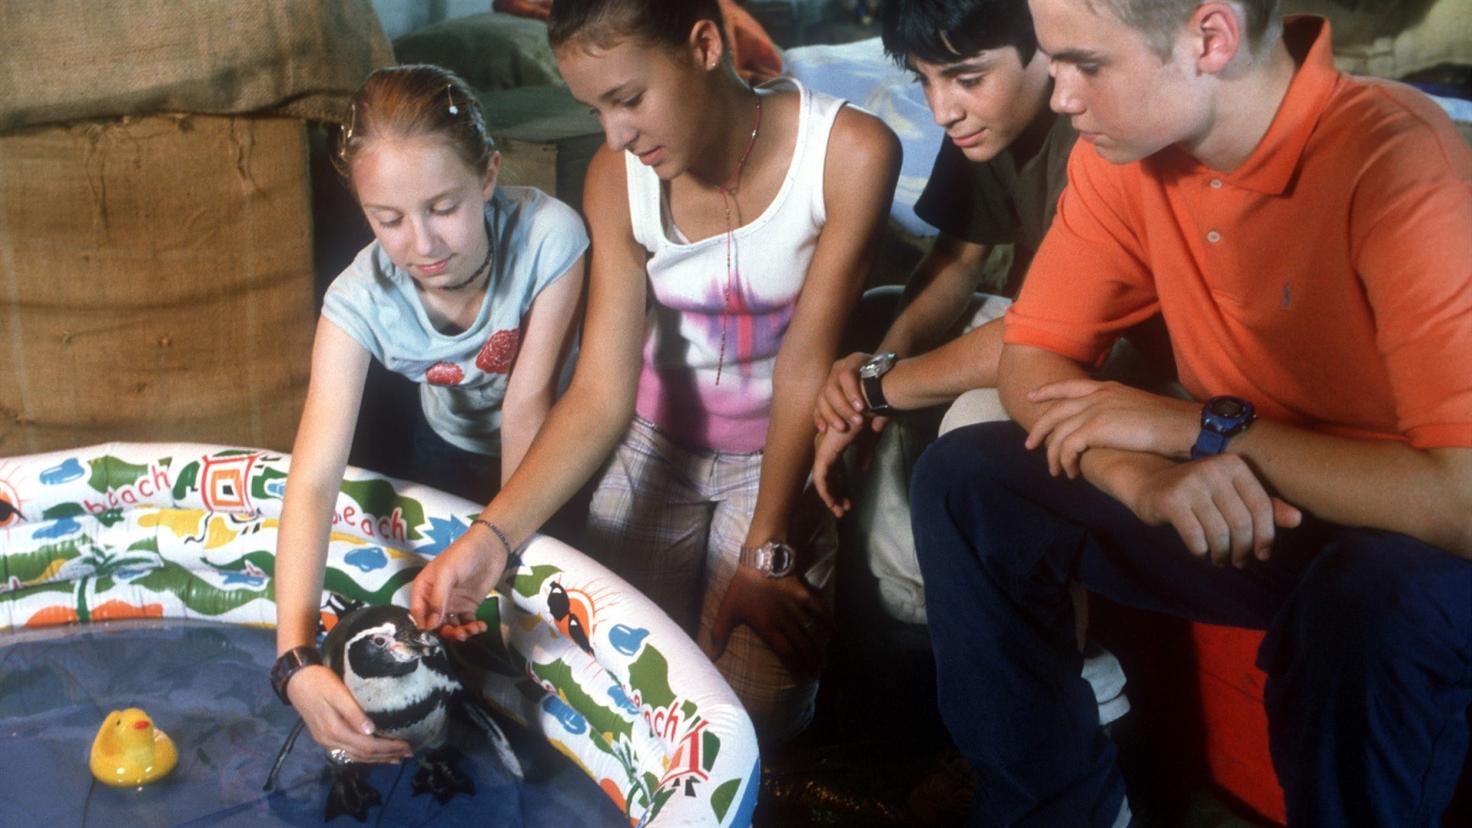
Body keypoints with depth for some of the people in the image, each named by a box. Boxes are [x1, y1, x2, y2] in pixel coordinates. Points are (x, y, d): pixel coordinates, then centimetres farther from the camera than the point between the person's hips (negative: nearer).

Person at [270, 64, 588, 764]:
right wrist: (296, 659, -51)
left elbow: (527, 408, -29)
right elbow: (313, 480, -40)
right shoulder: (360, 302, -31)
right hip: (452, 442, 2)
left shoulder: (548, 236, -37)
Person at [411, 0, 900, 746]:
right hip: (655, 444, 3)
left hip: (785, 452, -2)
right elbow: (599, 394, -20)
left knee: (744, 715, -12)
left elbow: (805, 366, -19)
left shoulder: (848, 153, -22)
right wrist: (491, 537, -34)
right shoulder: (616, 179, -12)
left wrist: (765, 557, -18)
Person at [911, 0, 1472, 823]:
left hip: (1403, 544, -5)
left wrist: (1198, 427, -25)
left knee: (1380, 599, -38)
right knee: (963, 479, -9)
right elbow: (1032, 357, -3)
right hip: (1237, 506, 6)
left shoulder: (1397, 162, -28)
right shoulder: (1125, 147, -9)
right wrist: (1142, 476, -24)